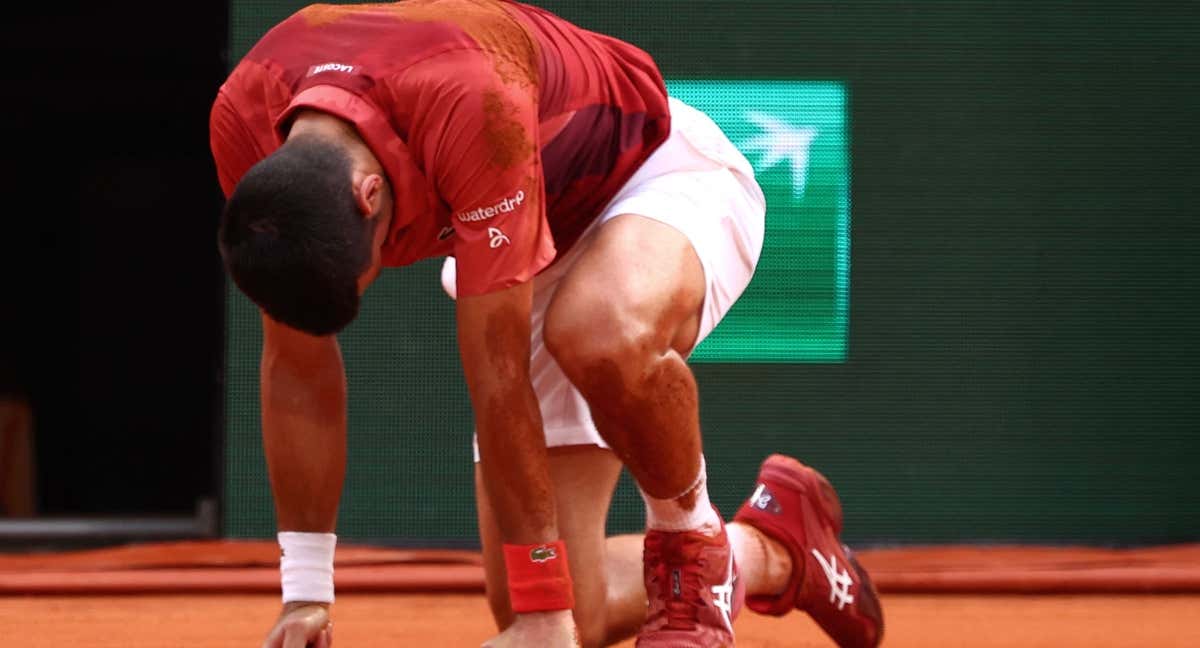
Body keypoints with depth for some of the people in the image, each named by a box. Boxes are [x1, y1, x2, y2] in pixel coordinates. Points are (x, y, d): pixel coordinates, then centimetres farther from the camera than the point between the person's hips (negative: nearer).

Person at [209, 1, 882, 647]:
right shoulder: (242, 122, -24)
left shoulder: (468, 101, -41)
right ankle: (772, 553, 25)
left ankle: (693, 540, -13)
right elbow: (298, 364, -11)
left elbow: (498, 378, -36)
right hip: (539, 242, 6)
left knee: (605, 332, -45)